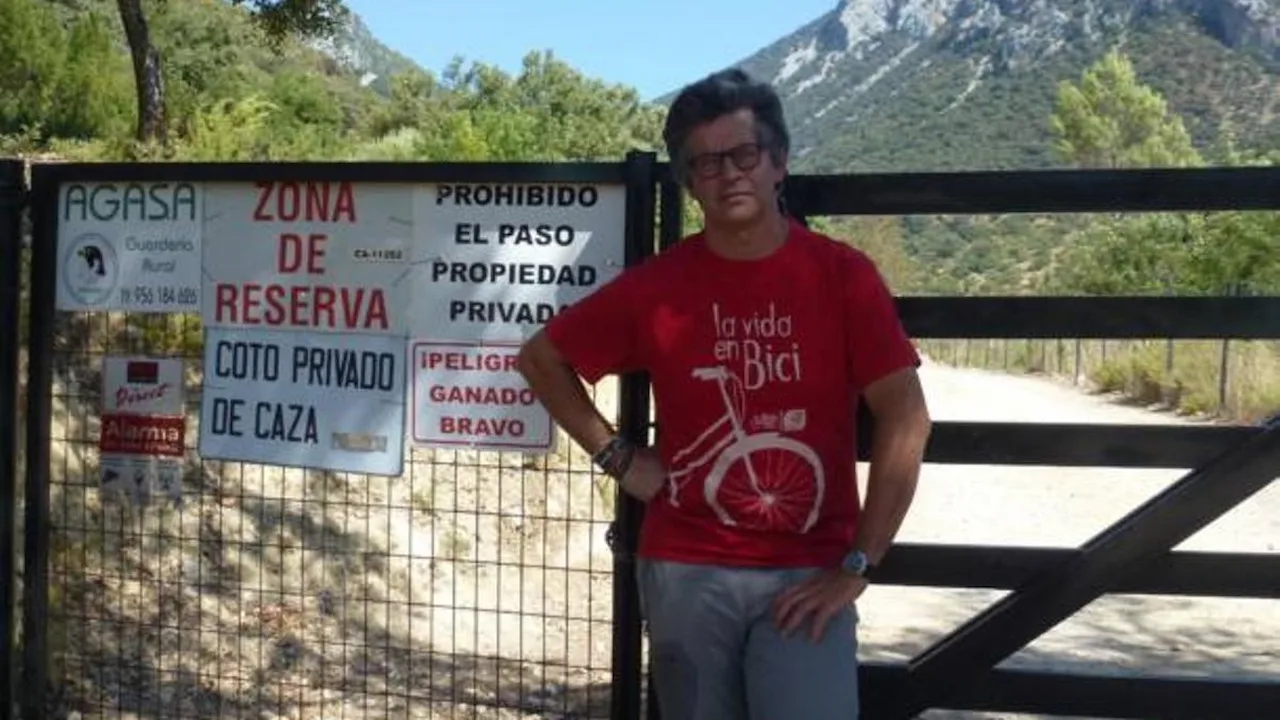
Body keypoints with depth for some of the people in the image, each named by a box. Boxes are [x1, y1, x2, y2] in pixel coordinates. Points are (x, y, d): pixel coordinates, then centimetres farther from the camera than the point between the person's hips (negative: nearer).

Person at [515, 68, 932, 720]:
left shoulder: (842, 275, -5)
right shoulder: (656, 284, -1)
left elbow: (905, 423, -9)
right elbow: (541, 358, 12)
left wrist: (857, 566, -11)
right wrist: (617, 457, 3)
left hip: (808, 574, -1)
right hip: (686, 572, 2)